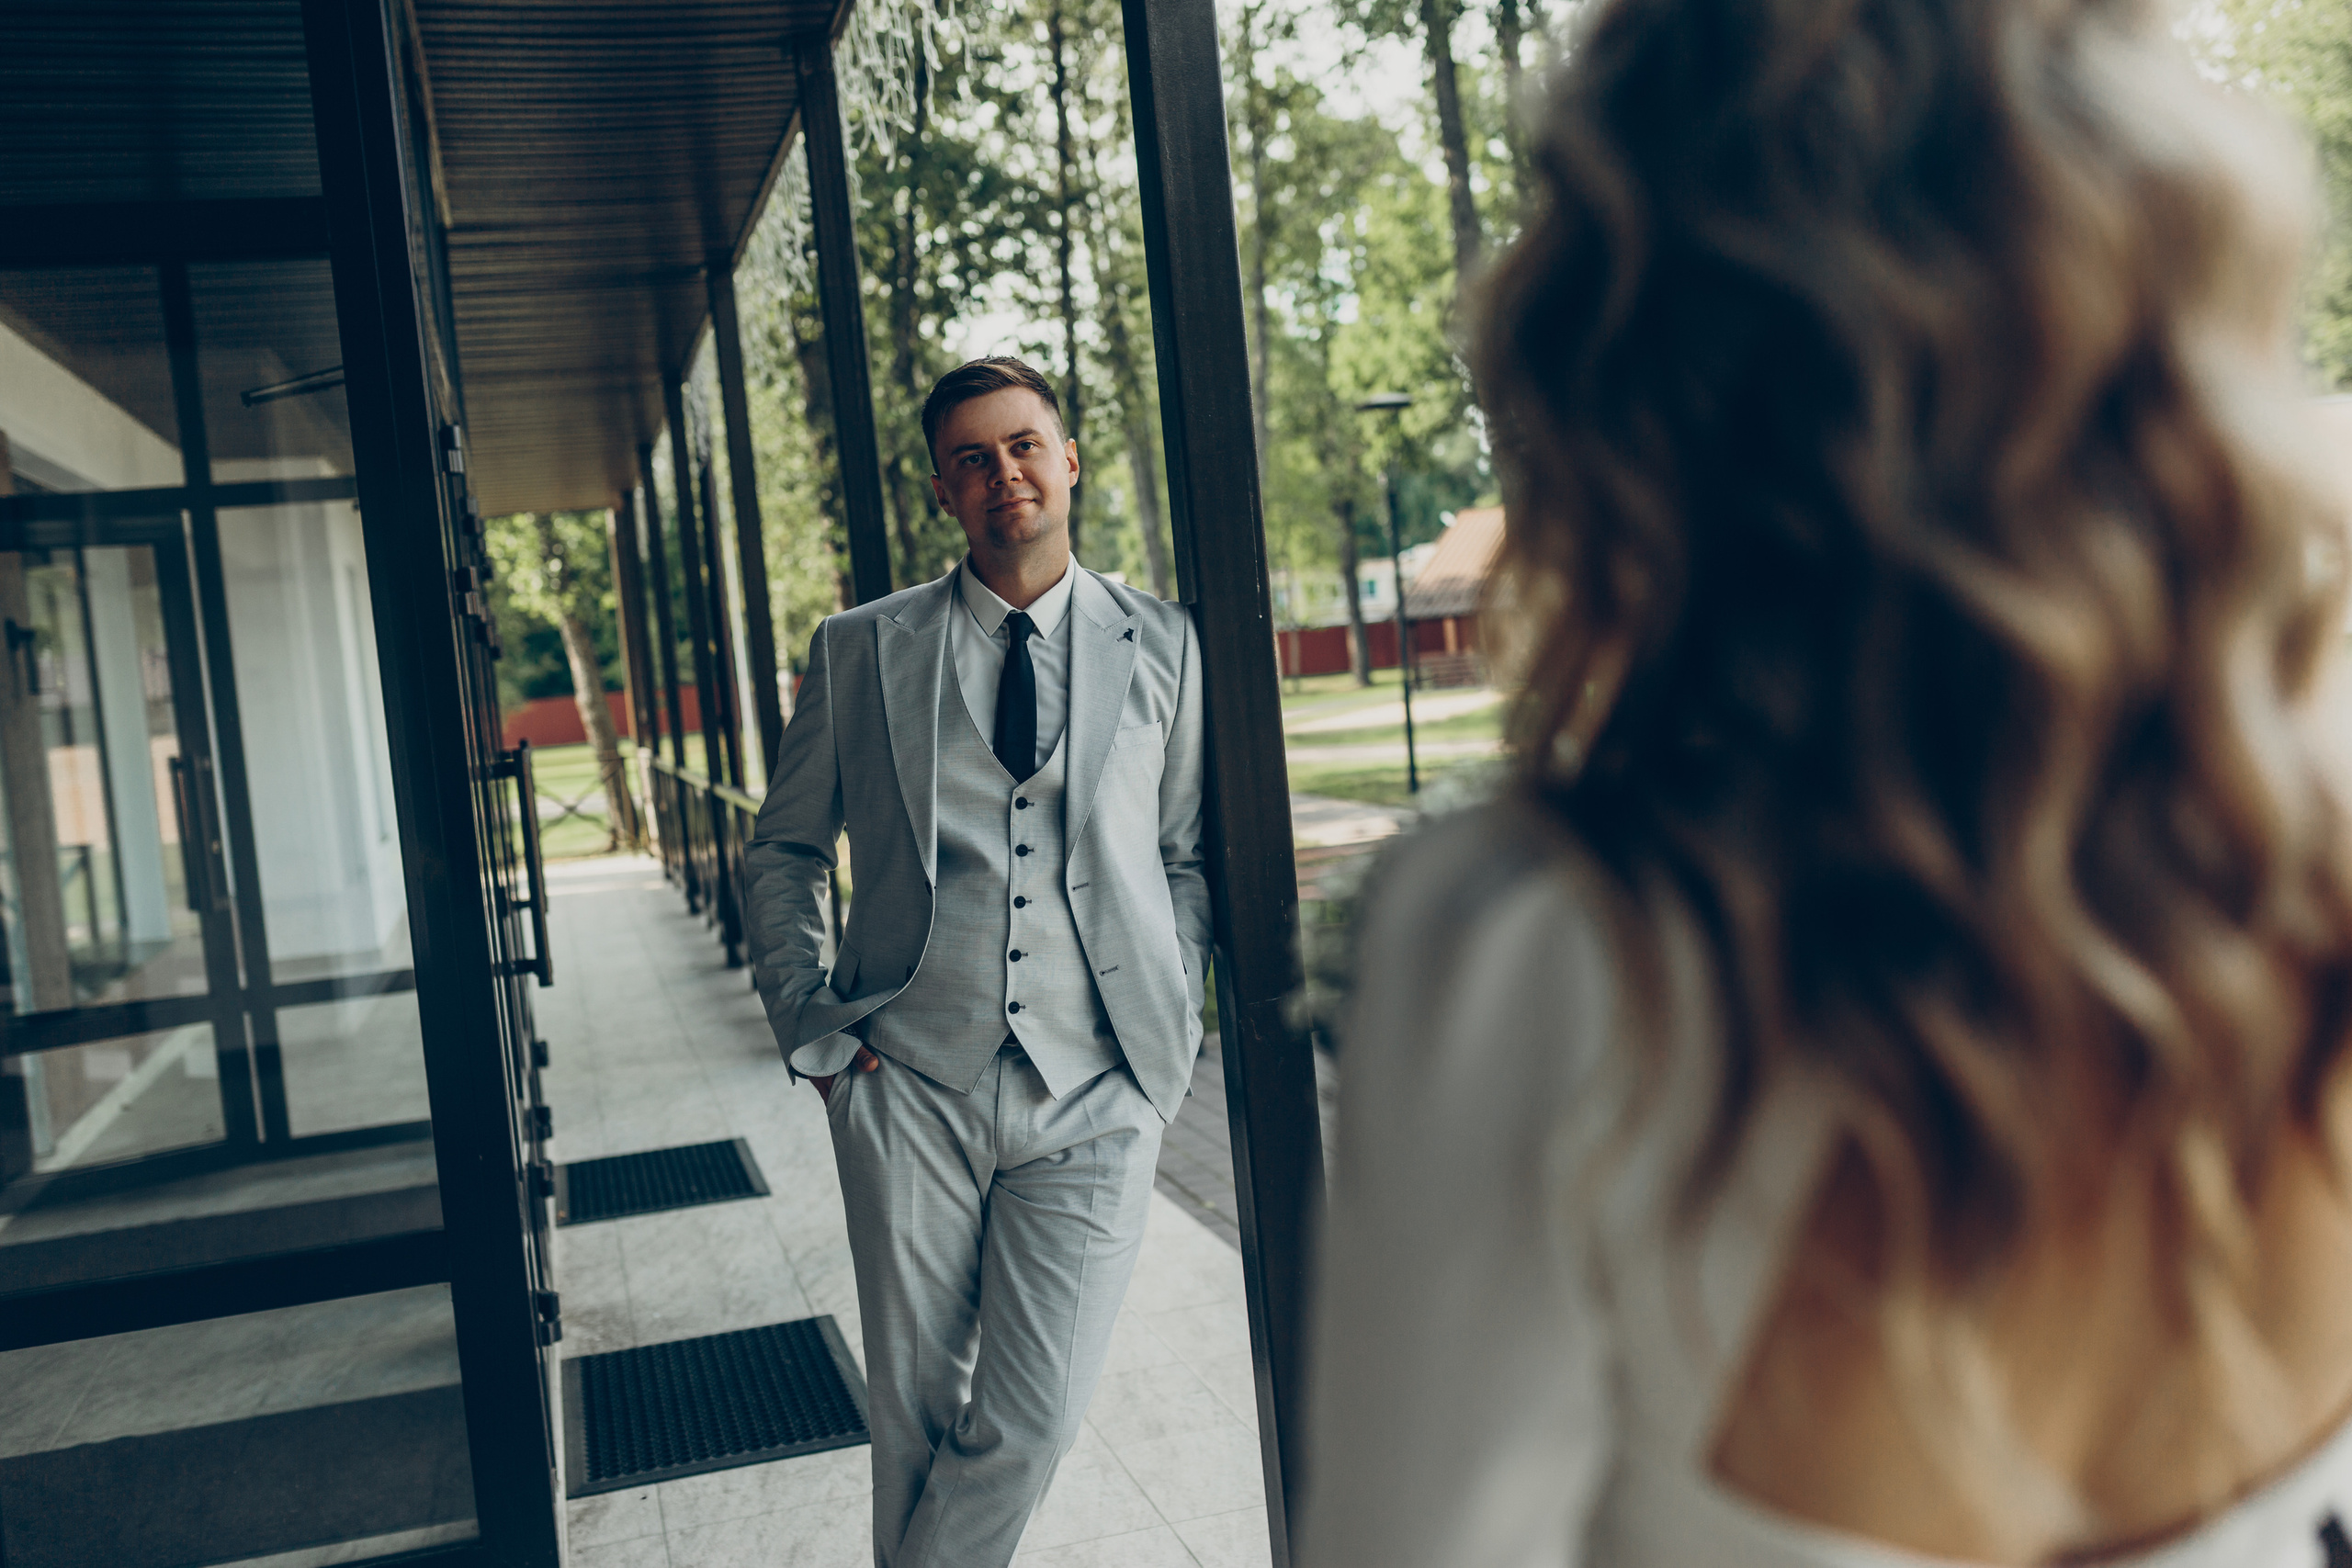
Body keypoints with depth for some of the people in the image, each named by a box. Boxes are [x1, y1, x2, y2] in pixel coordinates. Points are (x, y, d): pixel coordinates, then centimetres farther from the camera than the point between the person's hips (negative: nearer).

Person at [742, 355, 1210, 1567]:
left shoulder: (1163, 648, 6)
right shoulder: (861, 649, 5)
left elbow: (1190, 855, 13)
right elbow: (781, 852, 13)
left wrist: (1172, 1027, 3)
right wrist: (811, 1026, 3)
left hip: (1094, 1094, 0)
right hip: (908, 1081, 0)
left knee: (1032, 1421, -2)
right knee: (914, 1409, 11)